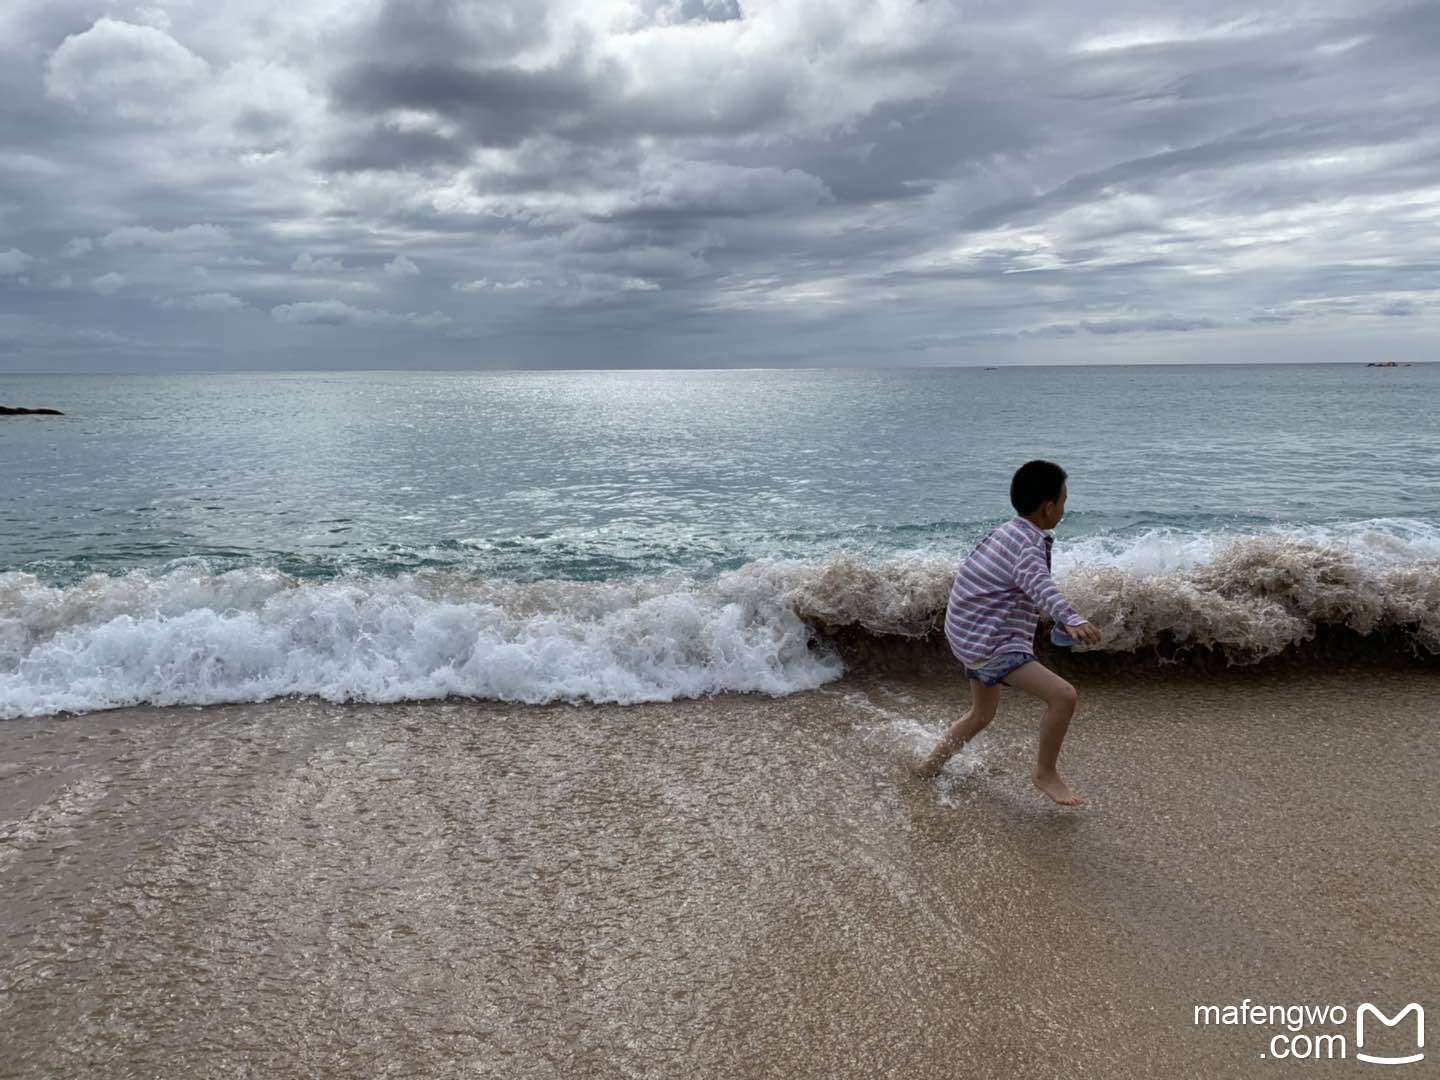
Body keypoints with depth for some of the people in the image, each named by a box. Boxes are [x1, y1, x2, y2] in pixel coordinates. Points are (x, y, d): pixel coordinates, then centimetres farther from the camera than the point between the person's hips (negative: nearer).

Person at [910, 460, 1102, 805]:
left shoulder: (1005, 532, 10)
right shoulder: (1028, 546, -21)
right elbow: (1040, 586, -41)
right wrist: (1072, 619, -57)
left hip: (974, 637, 11)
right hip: (990, 644, -11)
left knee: (982, 714, 29)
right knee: (1063, 696, -19)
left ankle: (930, 766, 43)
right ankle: (1045, 773, 0)